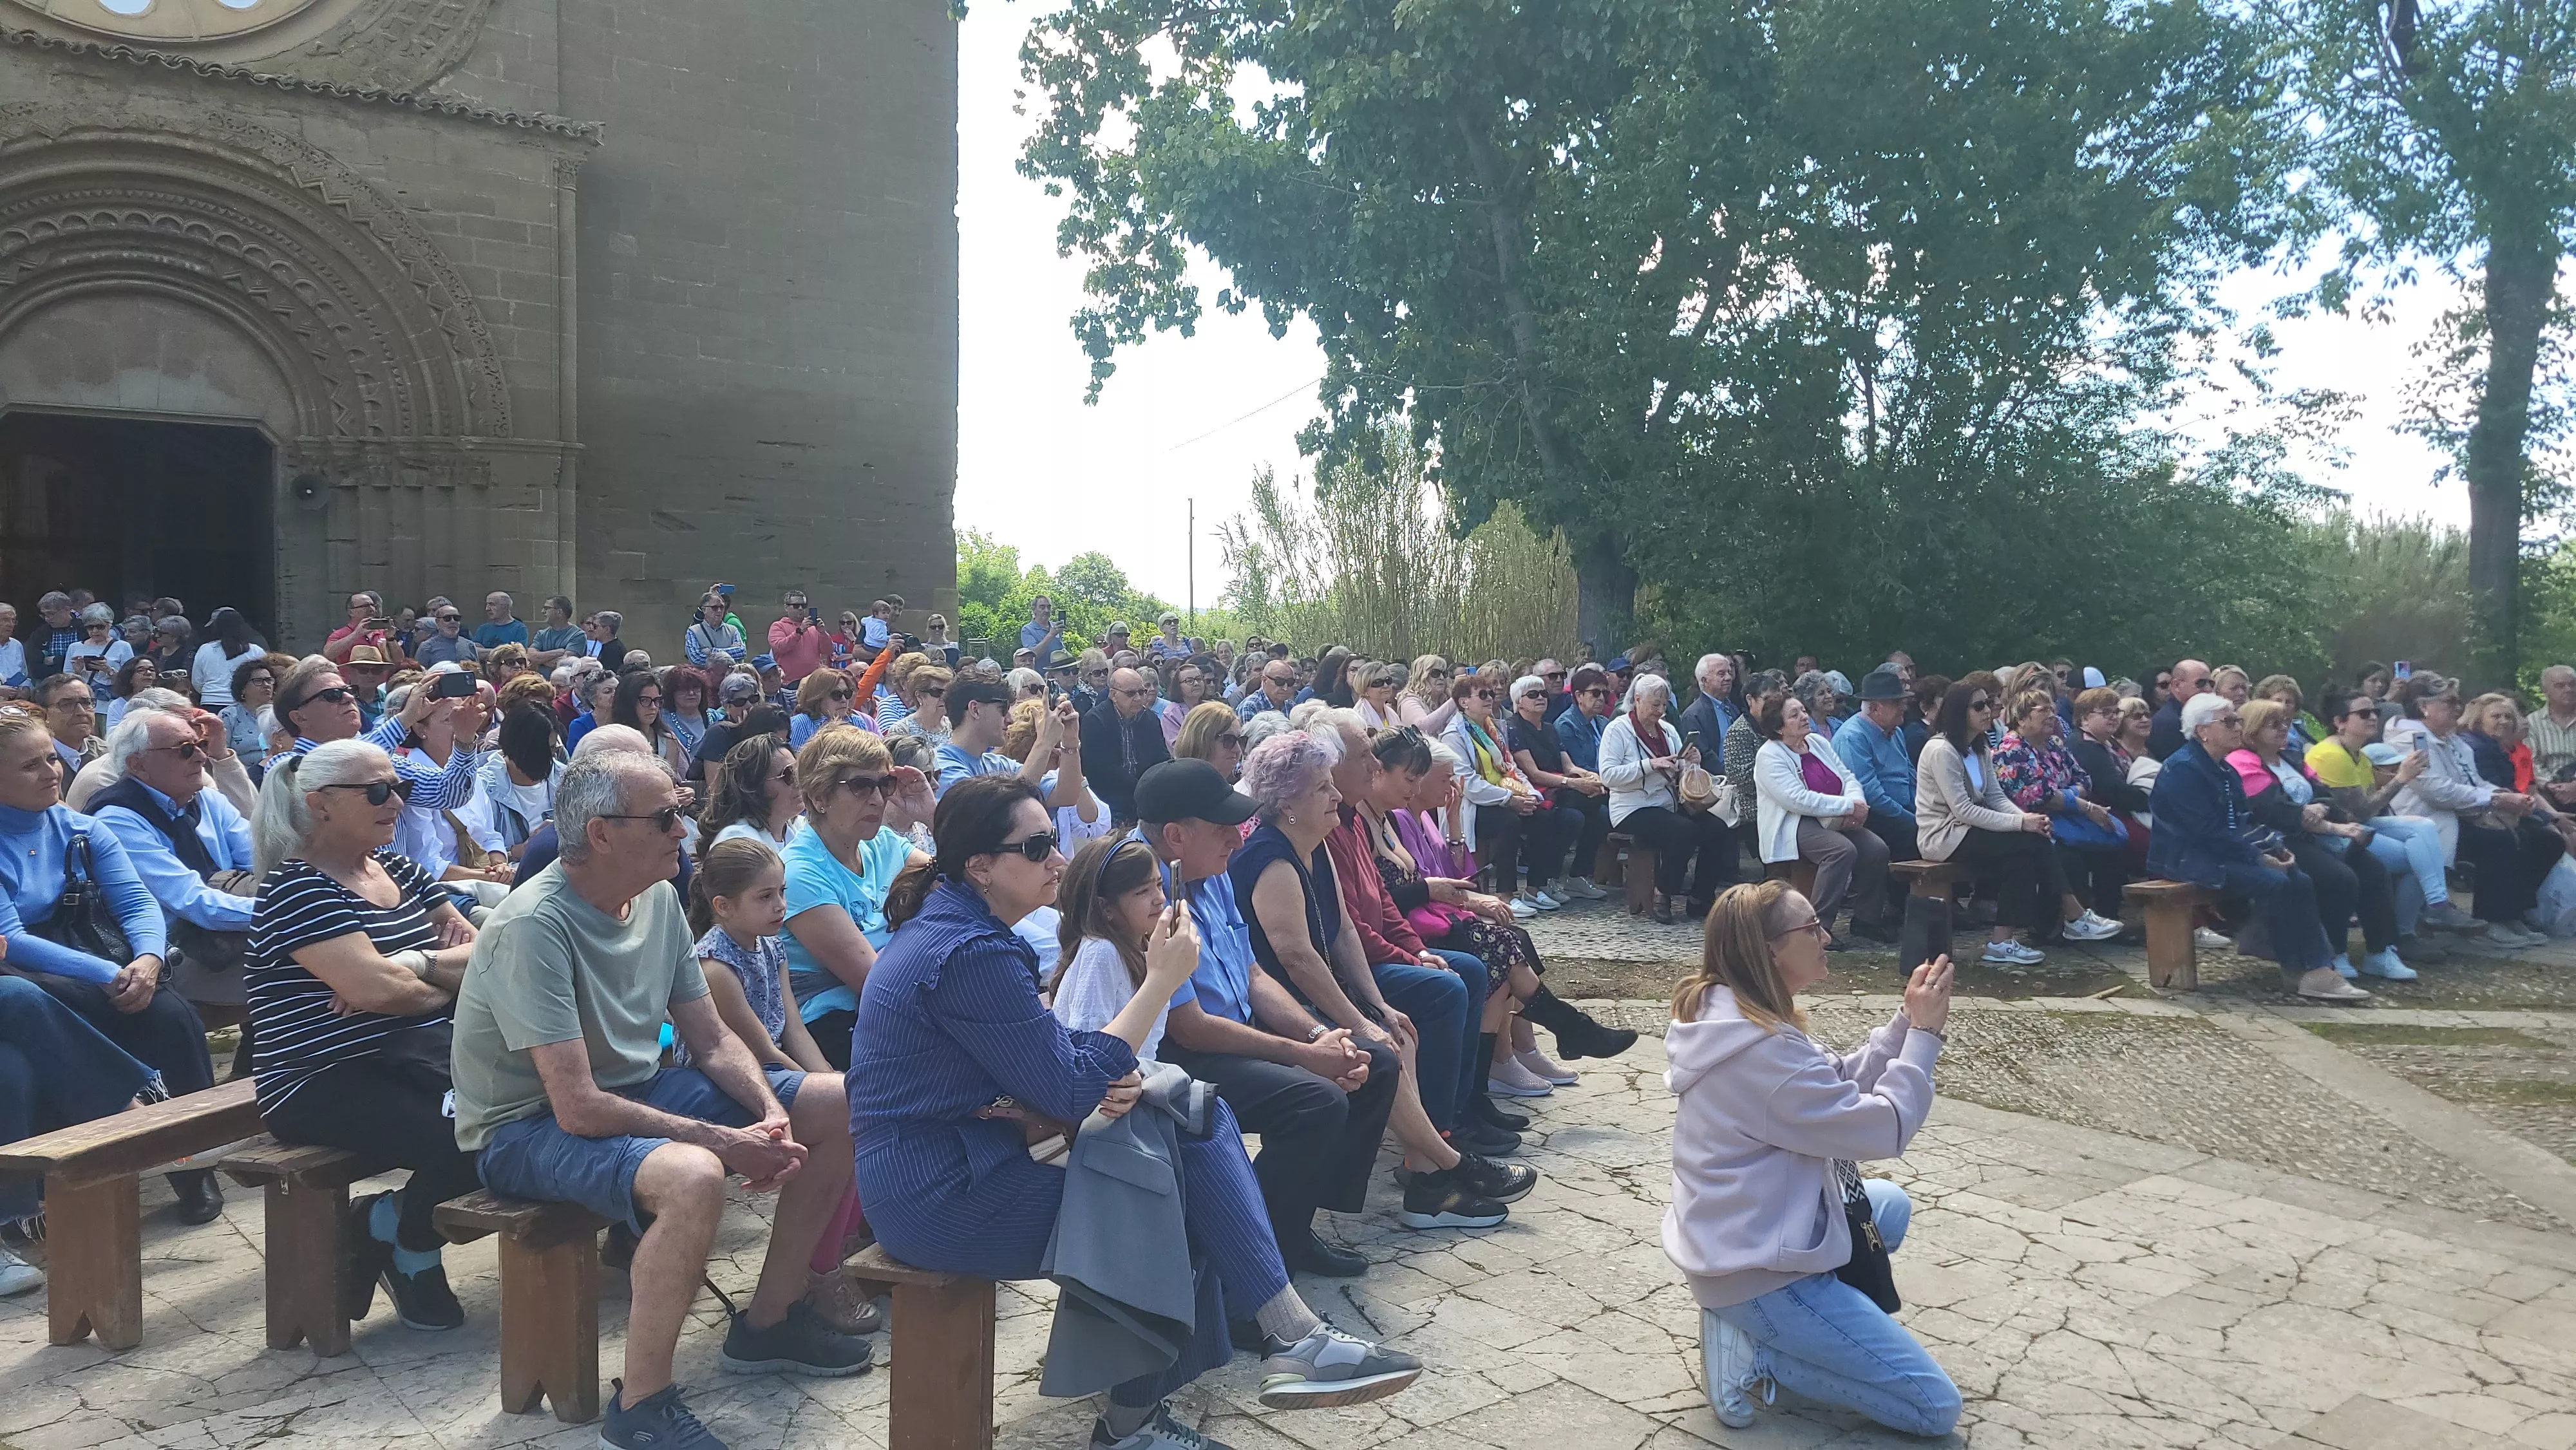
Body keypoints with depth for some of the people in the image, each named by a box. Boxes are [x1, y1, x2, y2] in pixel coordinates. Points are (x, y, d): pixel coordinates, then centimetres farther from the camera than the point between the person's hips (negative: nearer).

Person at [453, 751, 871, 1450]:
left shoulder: (658, 899, -2)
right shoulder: (534, 927, -26)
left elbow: (711, 1042, 5)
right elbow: (578, 1108, -29)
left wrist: (771, 1111, -13)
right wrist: (725, 1142, -27)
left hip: (635, 1087, 8)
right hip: (529, 1124, -8)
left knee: (843, 1107, 2)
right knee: (694, 1176, -39)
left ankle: (769, 1319, 16)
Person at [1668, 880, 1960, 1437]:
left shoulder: (1726, 1016, 3)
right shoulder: (1761, 1051, -27)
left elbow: (1840, 1088, 9)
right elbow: (1884, 1128, -20)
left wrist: (1906, 1021, -1)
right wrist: (1924, 1032, -11)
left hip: (1738, 1237, 10)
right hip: (1754, 1268, -9)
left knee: (1890, 1204, 31)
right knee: (1936, 1408, -2)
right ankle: (1754, 1347, -2)